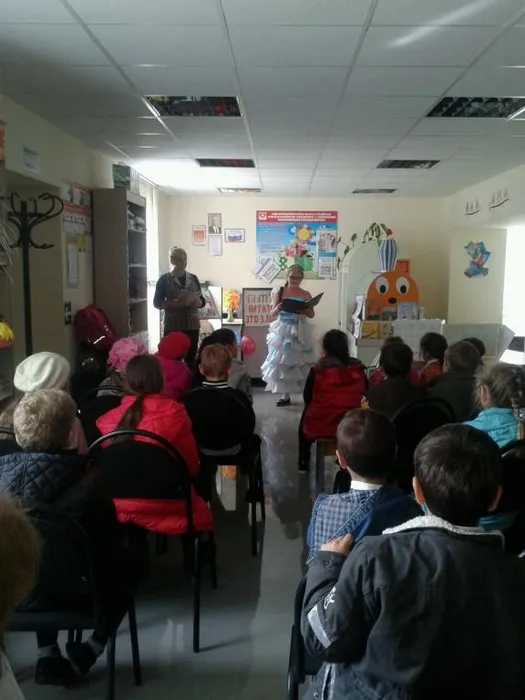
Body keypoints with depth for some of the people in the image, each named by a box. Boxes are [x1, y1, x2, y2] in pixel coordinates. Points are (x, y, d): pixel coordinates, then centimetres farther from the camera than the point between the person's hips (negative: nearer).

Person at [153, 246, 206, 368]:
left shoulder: (193, 278, 10)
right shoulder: (164, 279, -1)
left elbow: (202, 301, 12)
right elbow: (157, 303, -5)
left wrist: (197, 302, -12)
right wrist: (176, 303, -19)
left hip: (192, 325, 3)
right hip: (172, 326, -3)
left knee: (191, 358, 4)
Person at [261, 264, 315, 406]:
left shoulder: (305, 294, 2)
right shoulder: (279, 292, 1)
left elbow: (312, 315, 8)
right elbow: (272, 314, 5)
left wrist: (303, 310, -13)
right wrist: (277, 309, -17)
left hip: (298, 333, 0)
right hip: (281, 332, 0)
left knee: (300, 363, 0)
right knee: (281, 362, 1)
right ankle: (285, 395, 10)